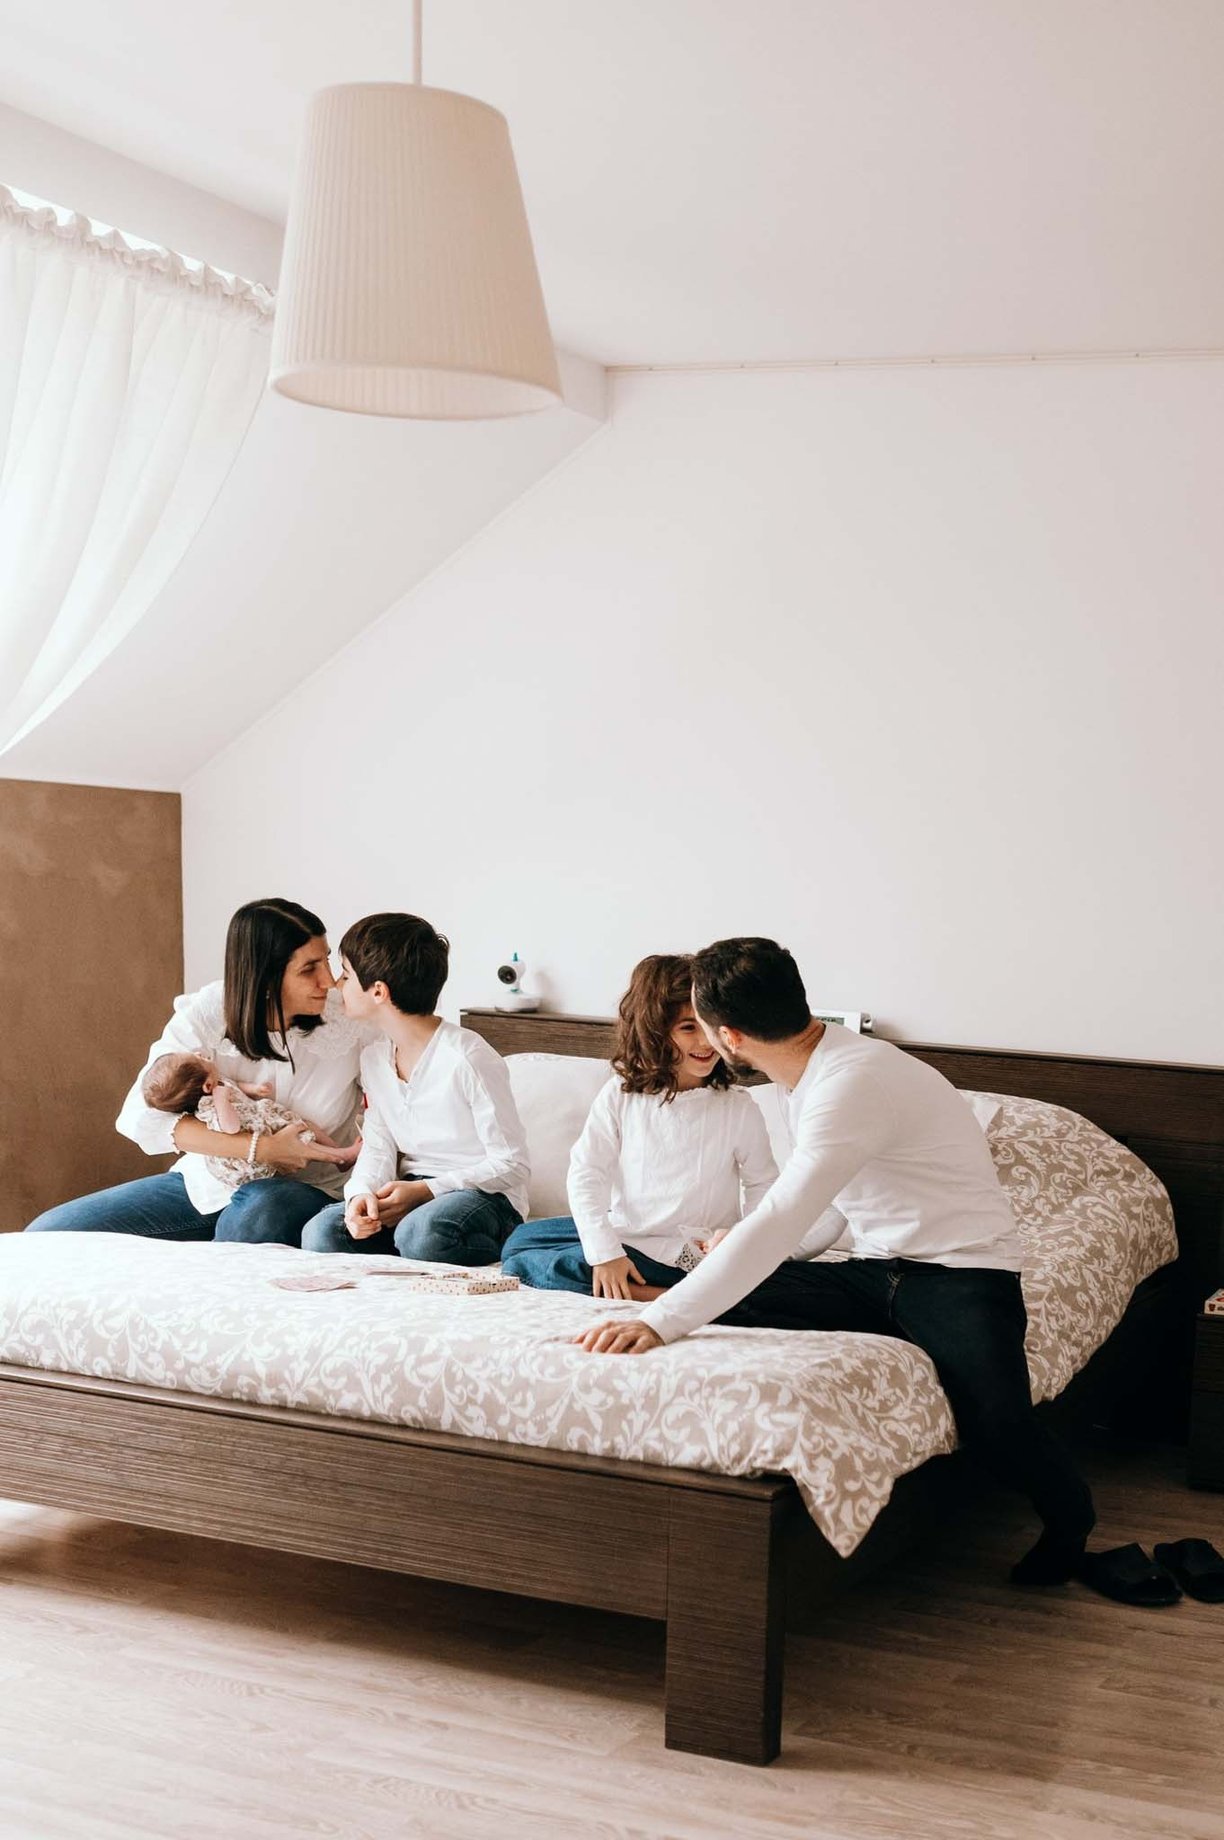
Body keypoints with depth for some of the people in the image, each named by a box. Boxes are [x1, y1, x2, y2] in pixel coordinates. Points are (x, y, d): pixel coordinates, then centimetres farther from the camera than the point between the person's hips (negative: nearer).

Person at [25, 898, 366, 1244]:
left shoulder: (347, 1019, -13)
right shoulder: (207, 1012, -13)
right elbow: (142, 1117, -18)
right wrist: (262, 1148, -26)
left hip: (302, 1190, -2)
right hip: (206, 1182, 2)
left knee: (255, 1213, -40)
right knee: (47, 1233, -8)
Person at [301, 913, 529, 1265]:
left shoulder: (467, 1058, -17)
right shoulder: (374, 1060, 8)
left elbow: (511, 1164, -14)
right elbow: (378, 1148, 6)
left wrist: (425, 1190, -22)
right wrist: (362, 1193, -18)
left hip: (485, 1193, -6)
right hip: (412, 1192, 6)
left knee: (420, 1232, -38)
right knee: (321, 1232, -20)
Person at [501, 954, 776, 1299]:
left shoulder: (737, 1108, -6)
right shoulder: (621, 1095, -2)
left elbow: (764, 1186, 3)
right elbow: (586, 1172, -5)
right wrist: (605, 1253, -15)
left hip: (693, 1255, -6)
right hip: (624, 1237, 6)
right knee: (521, 1242, -7)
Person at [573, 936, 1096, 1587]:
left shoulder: (852, 1082, -24)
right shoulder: (818, 1069, 6)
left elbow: (777, 1225, -35)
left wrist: (659, 1323, -40)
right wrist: (745, 1258, 9)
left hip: (961, 1268, -7)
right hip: (875, 1270, 7)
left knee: (995, 1423, -31)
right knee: (728, 1305, -18)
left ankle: (1069, 1518, 0)